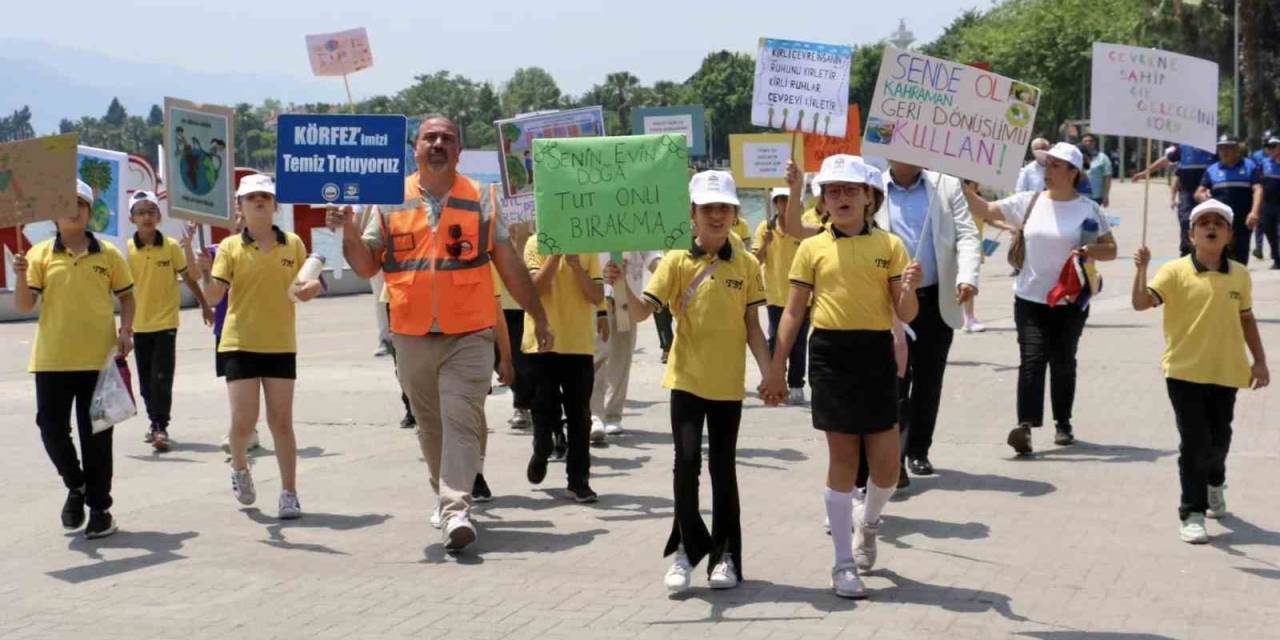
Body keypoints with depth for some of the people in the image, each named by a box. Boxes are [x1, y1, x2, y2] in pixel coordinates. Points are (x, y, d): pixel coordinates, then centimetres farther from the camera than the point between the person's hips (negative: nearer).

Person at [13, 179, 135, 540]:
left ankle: (99, 507, 13)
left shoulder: (108, 254, 4)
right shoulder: (41, 254, 2)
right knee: (52, 429, 1)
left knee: (96, 436, 3)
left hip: (98, 359, -1)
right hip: (52, 360, 1)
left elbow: (126, 295, 11)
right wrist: (21, 276, -22)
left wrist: (126, 329, -5)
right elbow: (24, 305, -3)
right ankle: (75, 486, 27)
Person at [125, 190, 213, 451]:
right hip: (139, 323, 2)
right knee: (146, 380, 10)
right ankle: (155, 423, 25)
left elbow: (188, 277, 5)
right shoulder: (126, 249, -3)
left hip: (166, 322, -2)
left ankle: (161, 427, -8)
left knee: (162, 378, -9)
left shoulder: (172, 247, -5)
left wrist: (204, 305, 11)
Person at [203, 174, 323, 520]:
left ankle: (289, 493, 9)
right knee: (243, 420, -5)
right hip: (240, 344, -1)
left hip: (281, 345, 1)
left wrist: (309, 289, -14)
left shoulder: (292, 244, 4)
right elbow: (214, 295, -7)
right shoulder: (230, 247, 0)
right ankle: (240, 468, 26)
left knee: (281, 421, 3)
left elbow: (310, 286, 9)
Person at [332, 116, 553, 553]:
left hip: (469, 333, -2)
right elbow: (366, 266, 11)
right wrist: (349, 230, -8)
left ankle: (456, 510, -19)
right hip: (412, 334, 3)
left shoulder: (481, 199, 6)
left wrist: (538, 316, 11)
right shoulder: (391, 201, 9)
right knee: (429, 423, 11)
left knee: (462, 420, -13)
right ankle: (449, 497, 27)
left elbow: (509, 265, 10)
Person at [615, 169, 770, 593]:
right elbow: (642, 312, -8)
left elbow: (752, 327, 7)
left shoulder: (746, 265, 2)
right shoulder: (677, 261, -3)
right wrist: (621, 285, -26)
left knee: (723, 466, 8)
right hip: (687, 379, -1)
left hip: (728, 383, 1)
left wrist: (769, 373, 2)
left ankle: (725, 554, 17)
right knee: (687, 461, -7)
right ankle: (688, 547, 9)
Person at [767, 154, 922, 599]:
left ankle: (868, 521, 34)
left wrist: (909, 289, -18)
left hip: (876, 352, 1)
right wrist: (776, 368, 5)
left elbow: (906, 314, 4)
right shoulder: (813, 248, 5)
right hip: (830, 352, -1)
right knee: (842, 455, 3)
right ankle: (844, 563, 12)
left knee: (887, 460, -1)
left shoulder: (889, 245, 5)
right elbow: (793, 312, 8)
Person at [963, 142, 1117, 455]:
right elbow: (985, 211, 4)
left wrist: (1088, 250, -16)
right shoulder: (1028, 202, 3)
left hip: (1070, 301, 0)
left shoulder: (1088, 209, -1)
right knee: (1032, 360, -12)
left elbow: (1111, 250, 3)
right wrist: (969, 192, -12)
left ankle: (1063, 423, 26)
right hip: (1030, 299, 0)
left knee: (1063, 362, 11)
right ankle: (1025, 425, -19)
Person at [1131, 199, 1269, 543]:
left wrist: (1259, 361, 11)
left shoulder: (1239, 275, 2)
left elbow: (1246, 318, 13)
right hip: (1185, 371, -3)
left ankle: (1215, 483, 48)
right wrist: (1141, 269, -34)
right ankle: (1192, 513, 5)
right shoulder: (1176, 272, -9)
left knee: (1219, 439, 15)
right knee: (1194, 442, -5)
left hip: (1225, 372, 4)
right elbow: (1142, 302, -19)